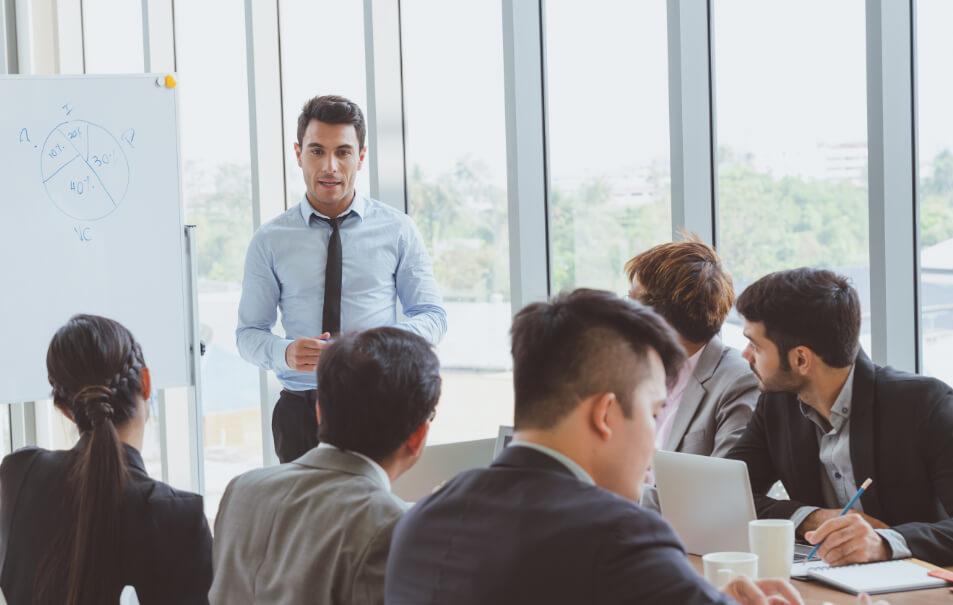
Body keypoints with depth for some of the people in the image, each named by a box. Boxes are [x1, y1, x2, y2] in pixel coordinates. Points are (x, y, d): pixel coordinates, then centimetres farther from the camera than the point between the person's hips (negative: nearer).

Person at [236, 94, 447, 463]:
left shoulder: (397, 231, 5)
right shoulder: (270, 242, 5)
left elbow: (433, 315, 6)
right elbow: (248, 332, 7)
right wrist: (284, 353, -15)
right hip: (301, 414, 0)